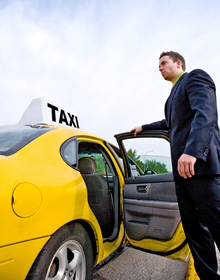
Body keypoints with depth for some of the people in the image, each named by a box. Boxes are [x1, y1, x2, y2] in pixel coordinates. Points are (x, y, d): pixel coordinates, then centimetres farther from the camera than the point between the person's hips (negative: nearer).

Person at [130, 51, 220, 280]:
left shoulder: (195, 77, 2)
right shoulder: (174, 94, 28)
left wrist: (192, 150, -32)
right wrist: (144, 128, 51)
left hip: (200, 164, -9)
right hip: (182, 169, 9)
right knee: (194, 229, 10)